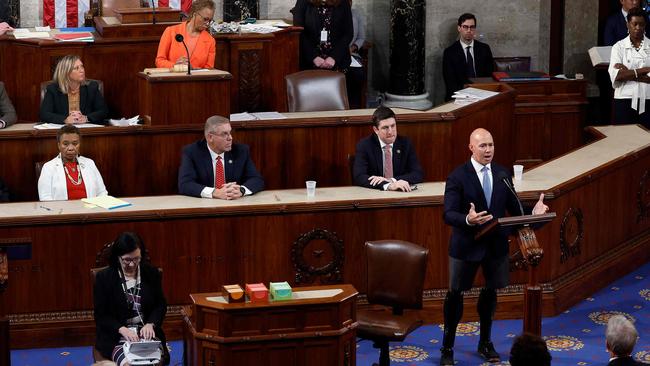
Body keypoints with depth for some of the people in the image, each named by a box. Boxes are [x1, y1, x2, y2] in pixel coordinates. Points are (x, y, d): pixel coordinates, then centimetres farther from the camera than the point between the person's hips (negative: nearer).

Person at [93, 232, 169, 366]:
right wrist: (122, 329, -18)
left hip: (146, 331, 2)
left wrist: (150, 324, -9)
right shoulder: (103, 278, -2)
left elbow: (161, 305, 11)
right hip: (114, 336, -2)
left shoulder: (152, 273, 5)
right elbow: (101, 315, -1)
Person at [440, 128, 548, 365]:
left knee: (490, 291, 17)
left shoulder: (502, 174, 3)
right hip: (466, 245, -5)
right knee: (456, 294, 4)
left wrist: (533, 212, -14)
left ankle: (485, 343, 34)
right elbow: (448, 214, -17)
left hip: (496, 244, 5)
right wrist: (468, 220, -37)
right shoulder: (458, 177, -12)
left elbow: (513, 208, 5)